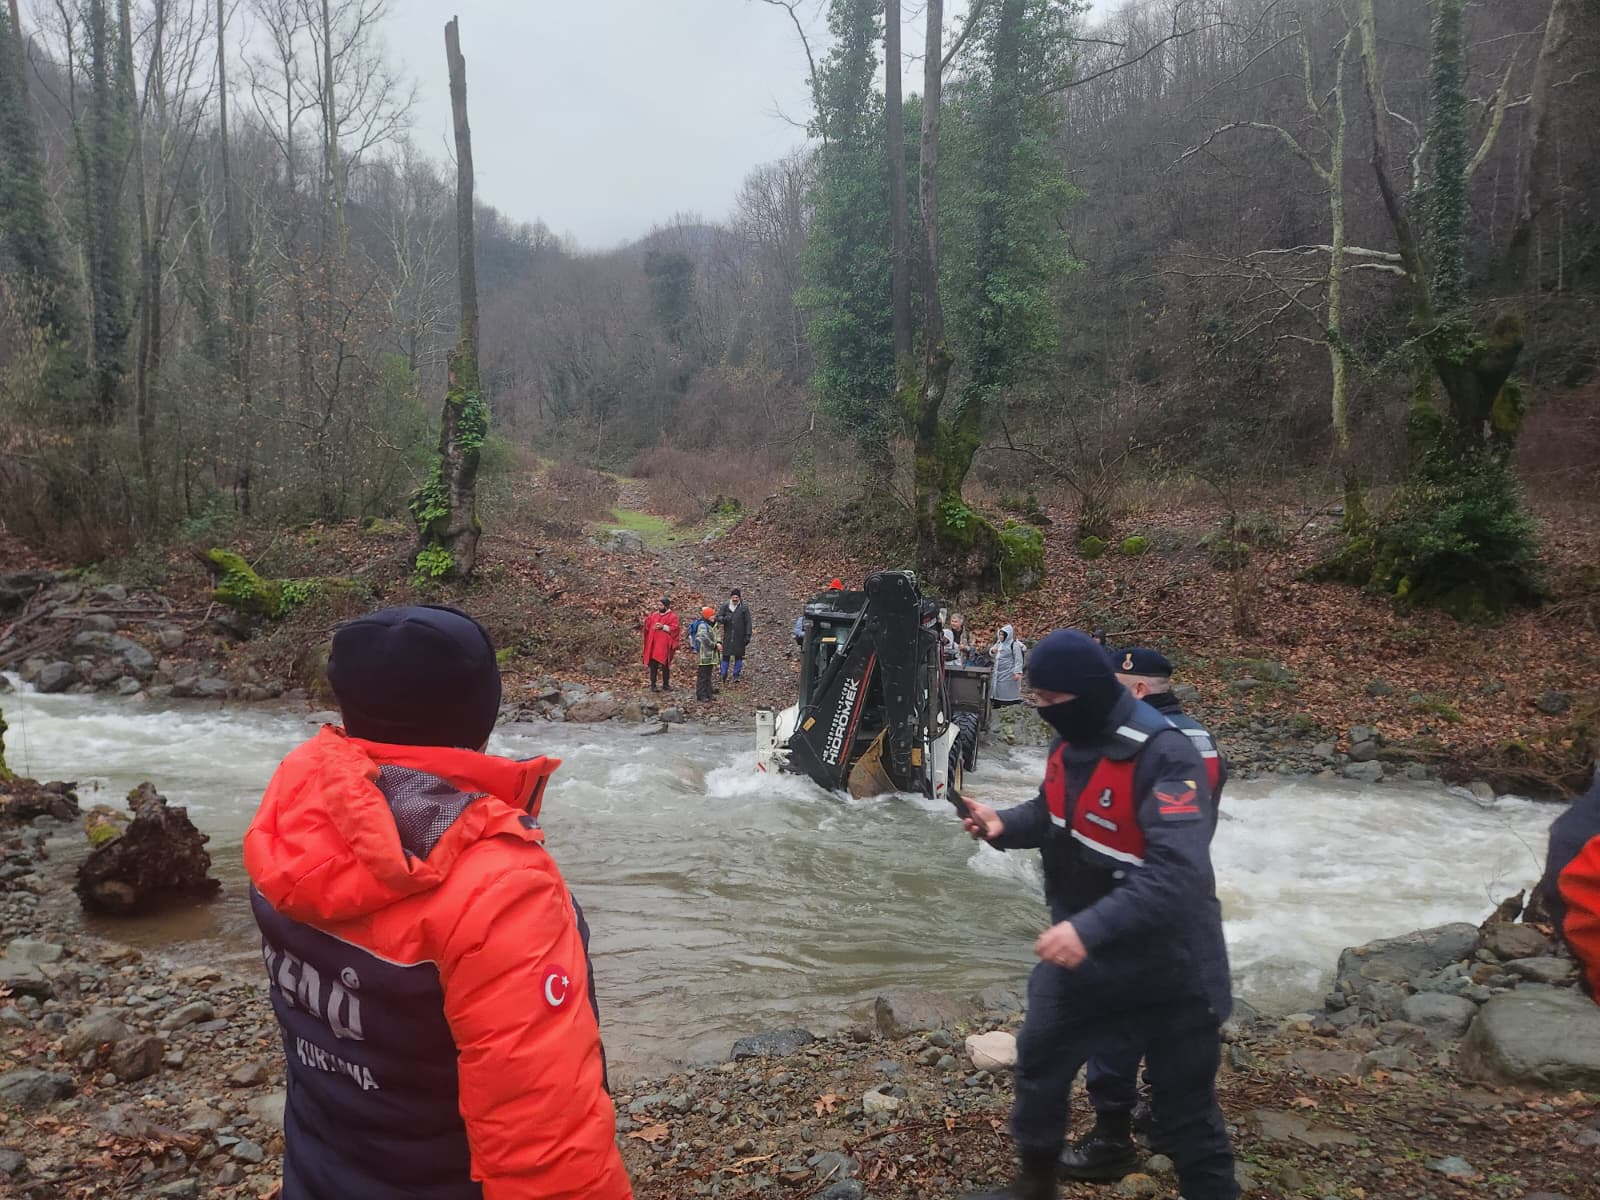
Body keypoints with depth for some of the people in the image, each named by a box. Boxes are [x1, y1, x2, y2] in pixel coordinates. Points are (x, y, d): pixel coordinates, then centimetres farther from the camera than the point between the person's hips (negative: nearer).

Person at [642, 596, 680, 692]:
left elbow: (674, 628, -10)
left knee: (665, 665, 3)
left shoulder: (672, 616, 1)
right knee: (653, 664, 1)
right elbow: (648, 626, 22)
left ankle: (666, 684, 15)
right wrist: (645, 622, 1)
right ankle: (653, 685, 4)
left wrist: (663, 627, -18)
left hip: (664, 644, -3)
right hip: (653, 643, 3)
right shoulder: (654, 615, 14)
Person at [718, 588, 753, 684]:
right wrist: (724, 619, -19)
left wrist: (748, 636, -6)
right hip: (728, 636, 0)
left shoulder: (744, 608, -1)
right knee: (726, 655, 0)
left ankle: (736, 675, 16)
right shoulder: (725, 606, 2)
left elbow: (748, 622, -1)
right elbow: (718, 617, 4)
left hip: (739, 636, 0)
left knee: (738, 655, 6)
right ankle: (724, 675, 9)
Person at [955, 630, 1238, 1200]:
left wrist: (1090, 929, -44)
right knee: (1038, 1065, 22)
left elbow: (1176, 873, -37)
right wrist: (1005, 827, -7)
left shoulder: (1164, 757, -29)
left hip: (1166, 969, -8)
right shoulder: (1072, 739, -3)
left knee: (1185, 1113, 10)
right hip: (1082, 952, 8)